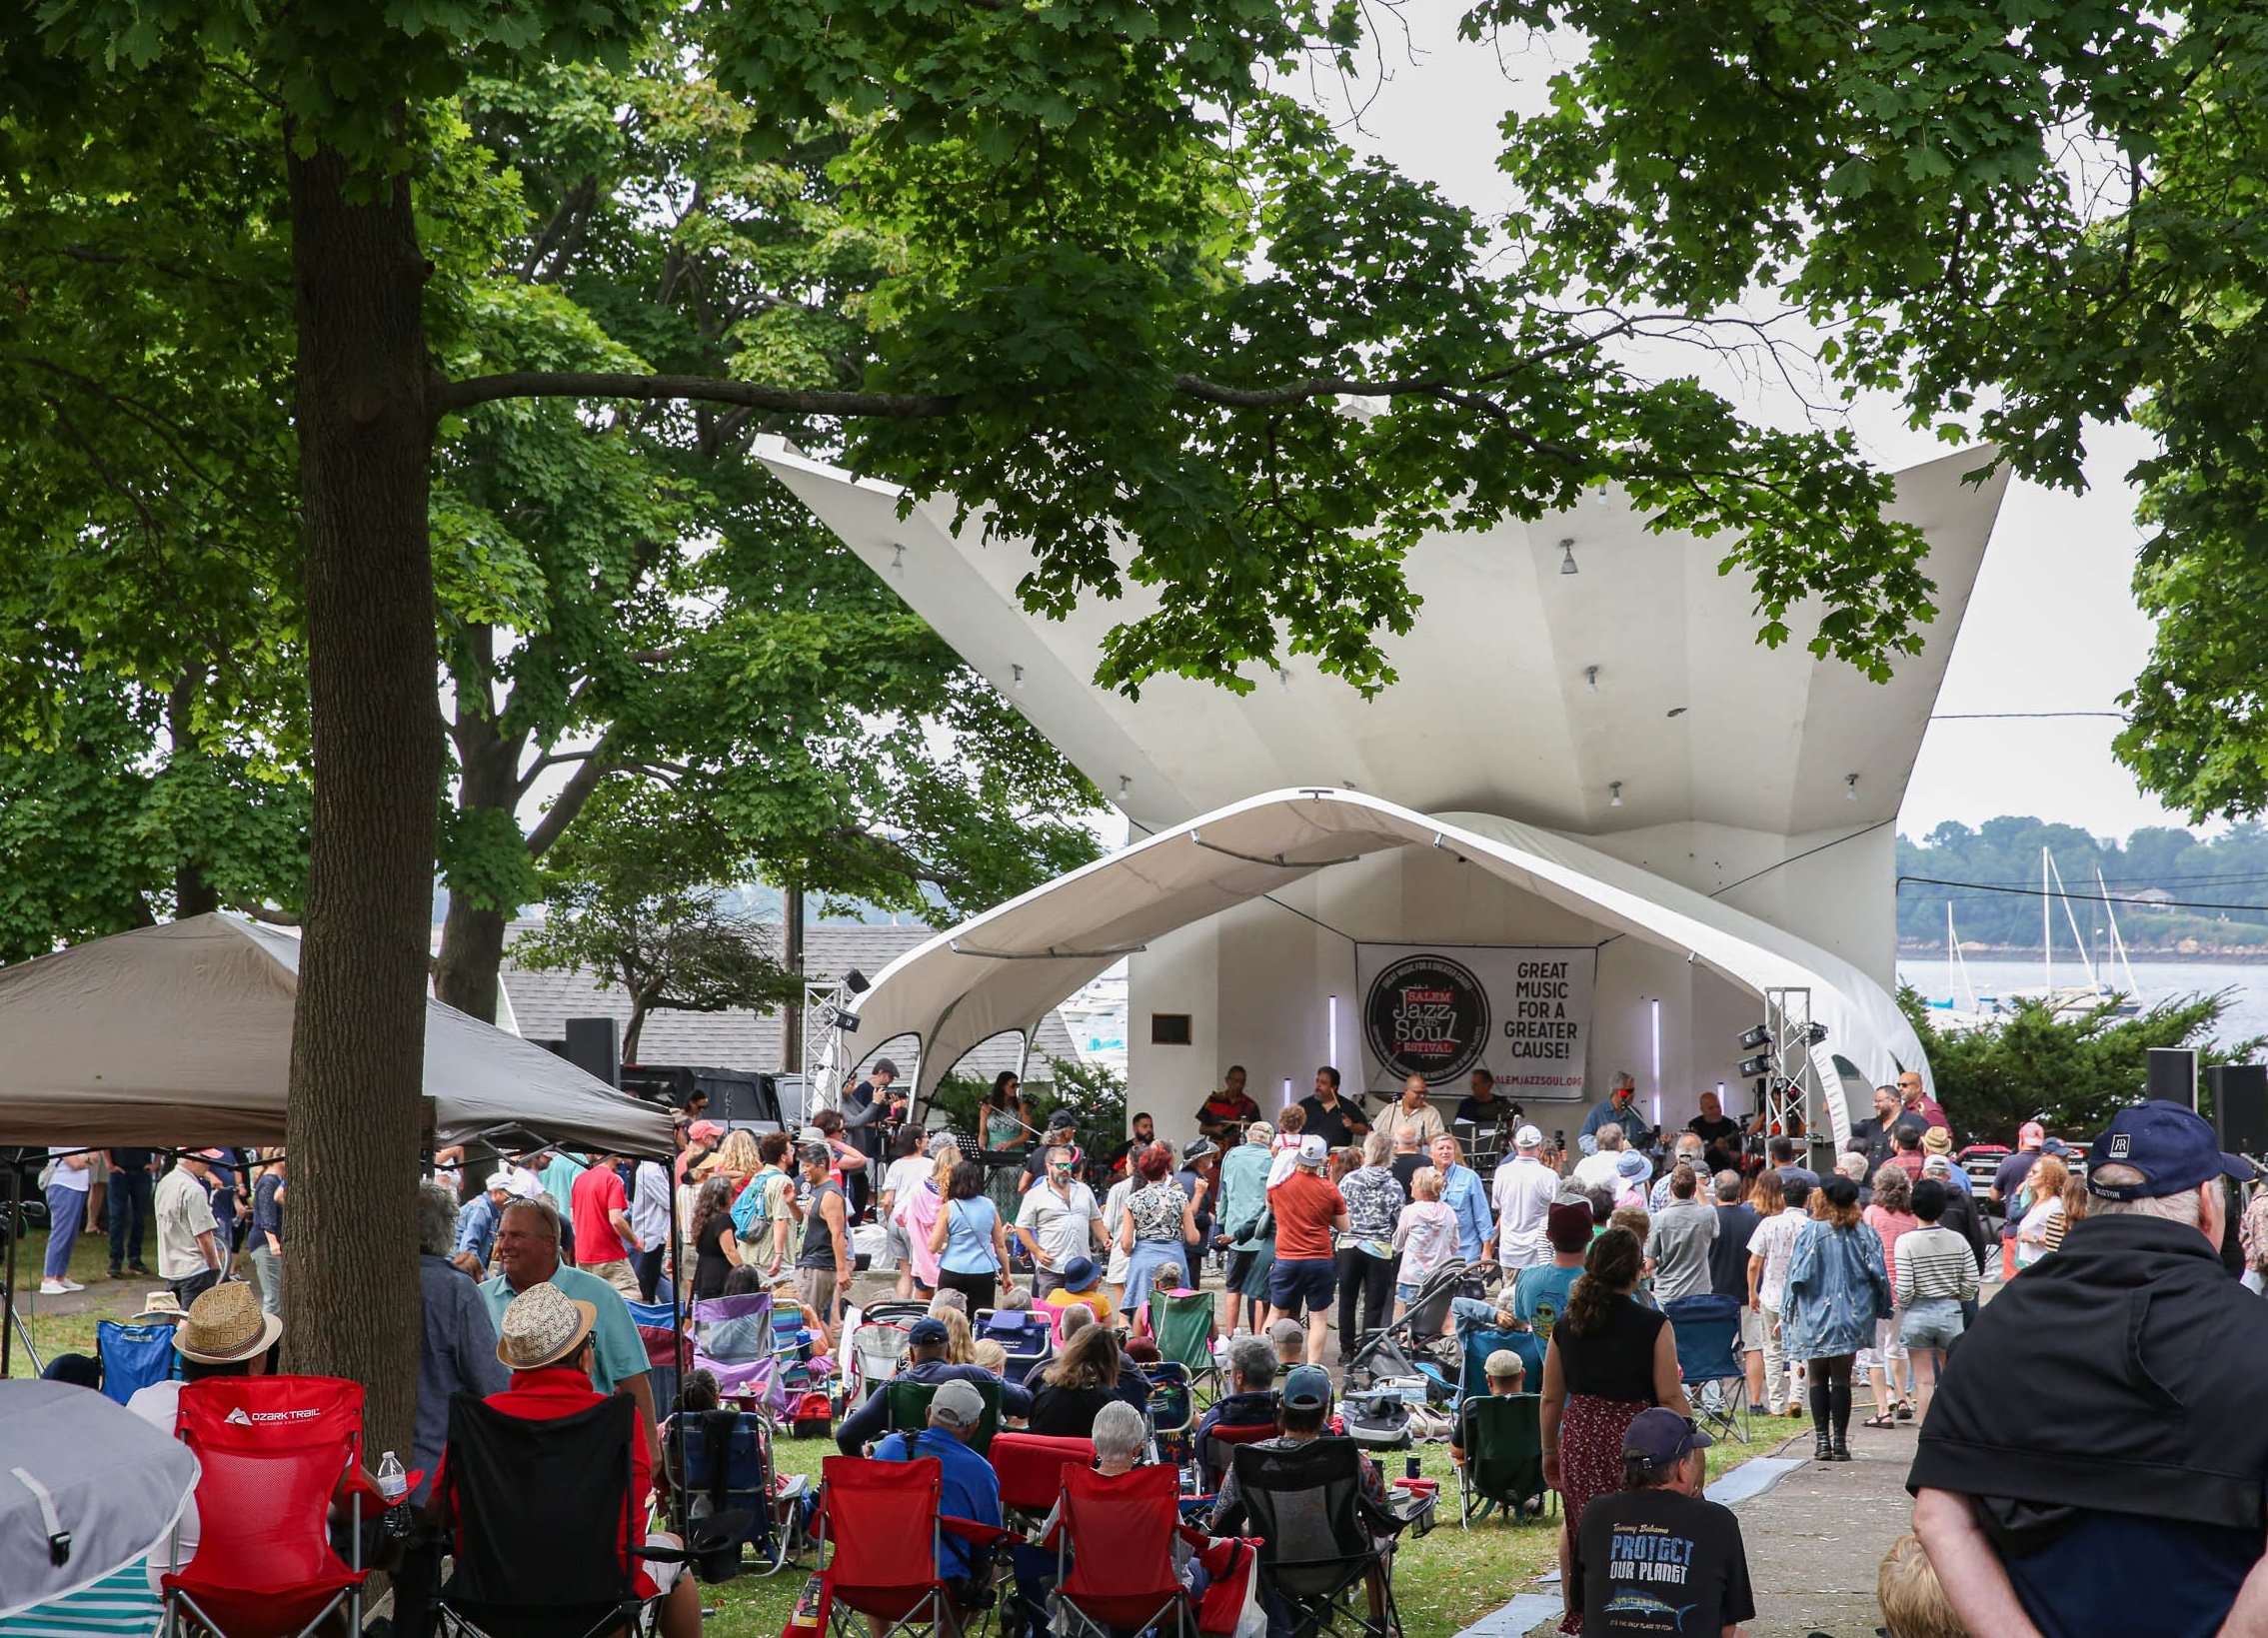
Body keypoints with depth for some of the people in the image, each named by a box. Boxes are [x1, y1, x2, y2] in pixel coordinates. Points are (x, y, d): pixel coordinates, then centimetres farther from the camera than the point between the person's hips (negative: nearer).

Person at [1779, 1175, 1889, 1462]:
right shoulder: (1865, 1234, -2)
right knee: (1842, 1379, 6)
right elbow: (1879, 1275, -1)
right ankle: (1840, 1441, 3)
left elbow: (1798, 1277, -7)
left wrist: (1786, 1315, 1)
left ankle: (1822, 1439, 4)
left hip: (1816, 1317, -1)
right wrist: (1881, 1309, 13)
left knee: (1818, 1379, 9)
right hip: (1851, 1317, 1)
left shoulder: (1810, 1232, -8)